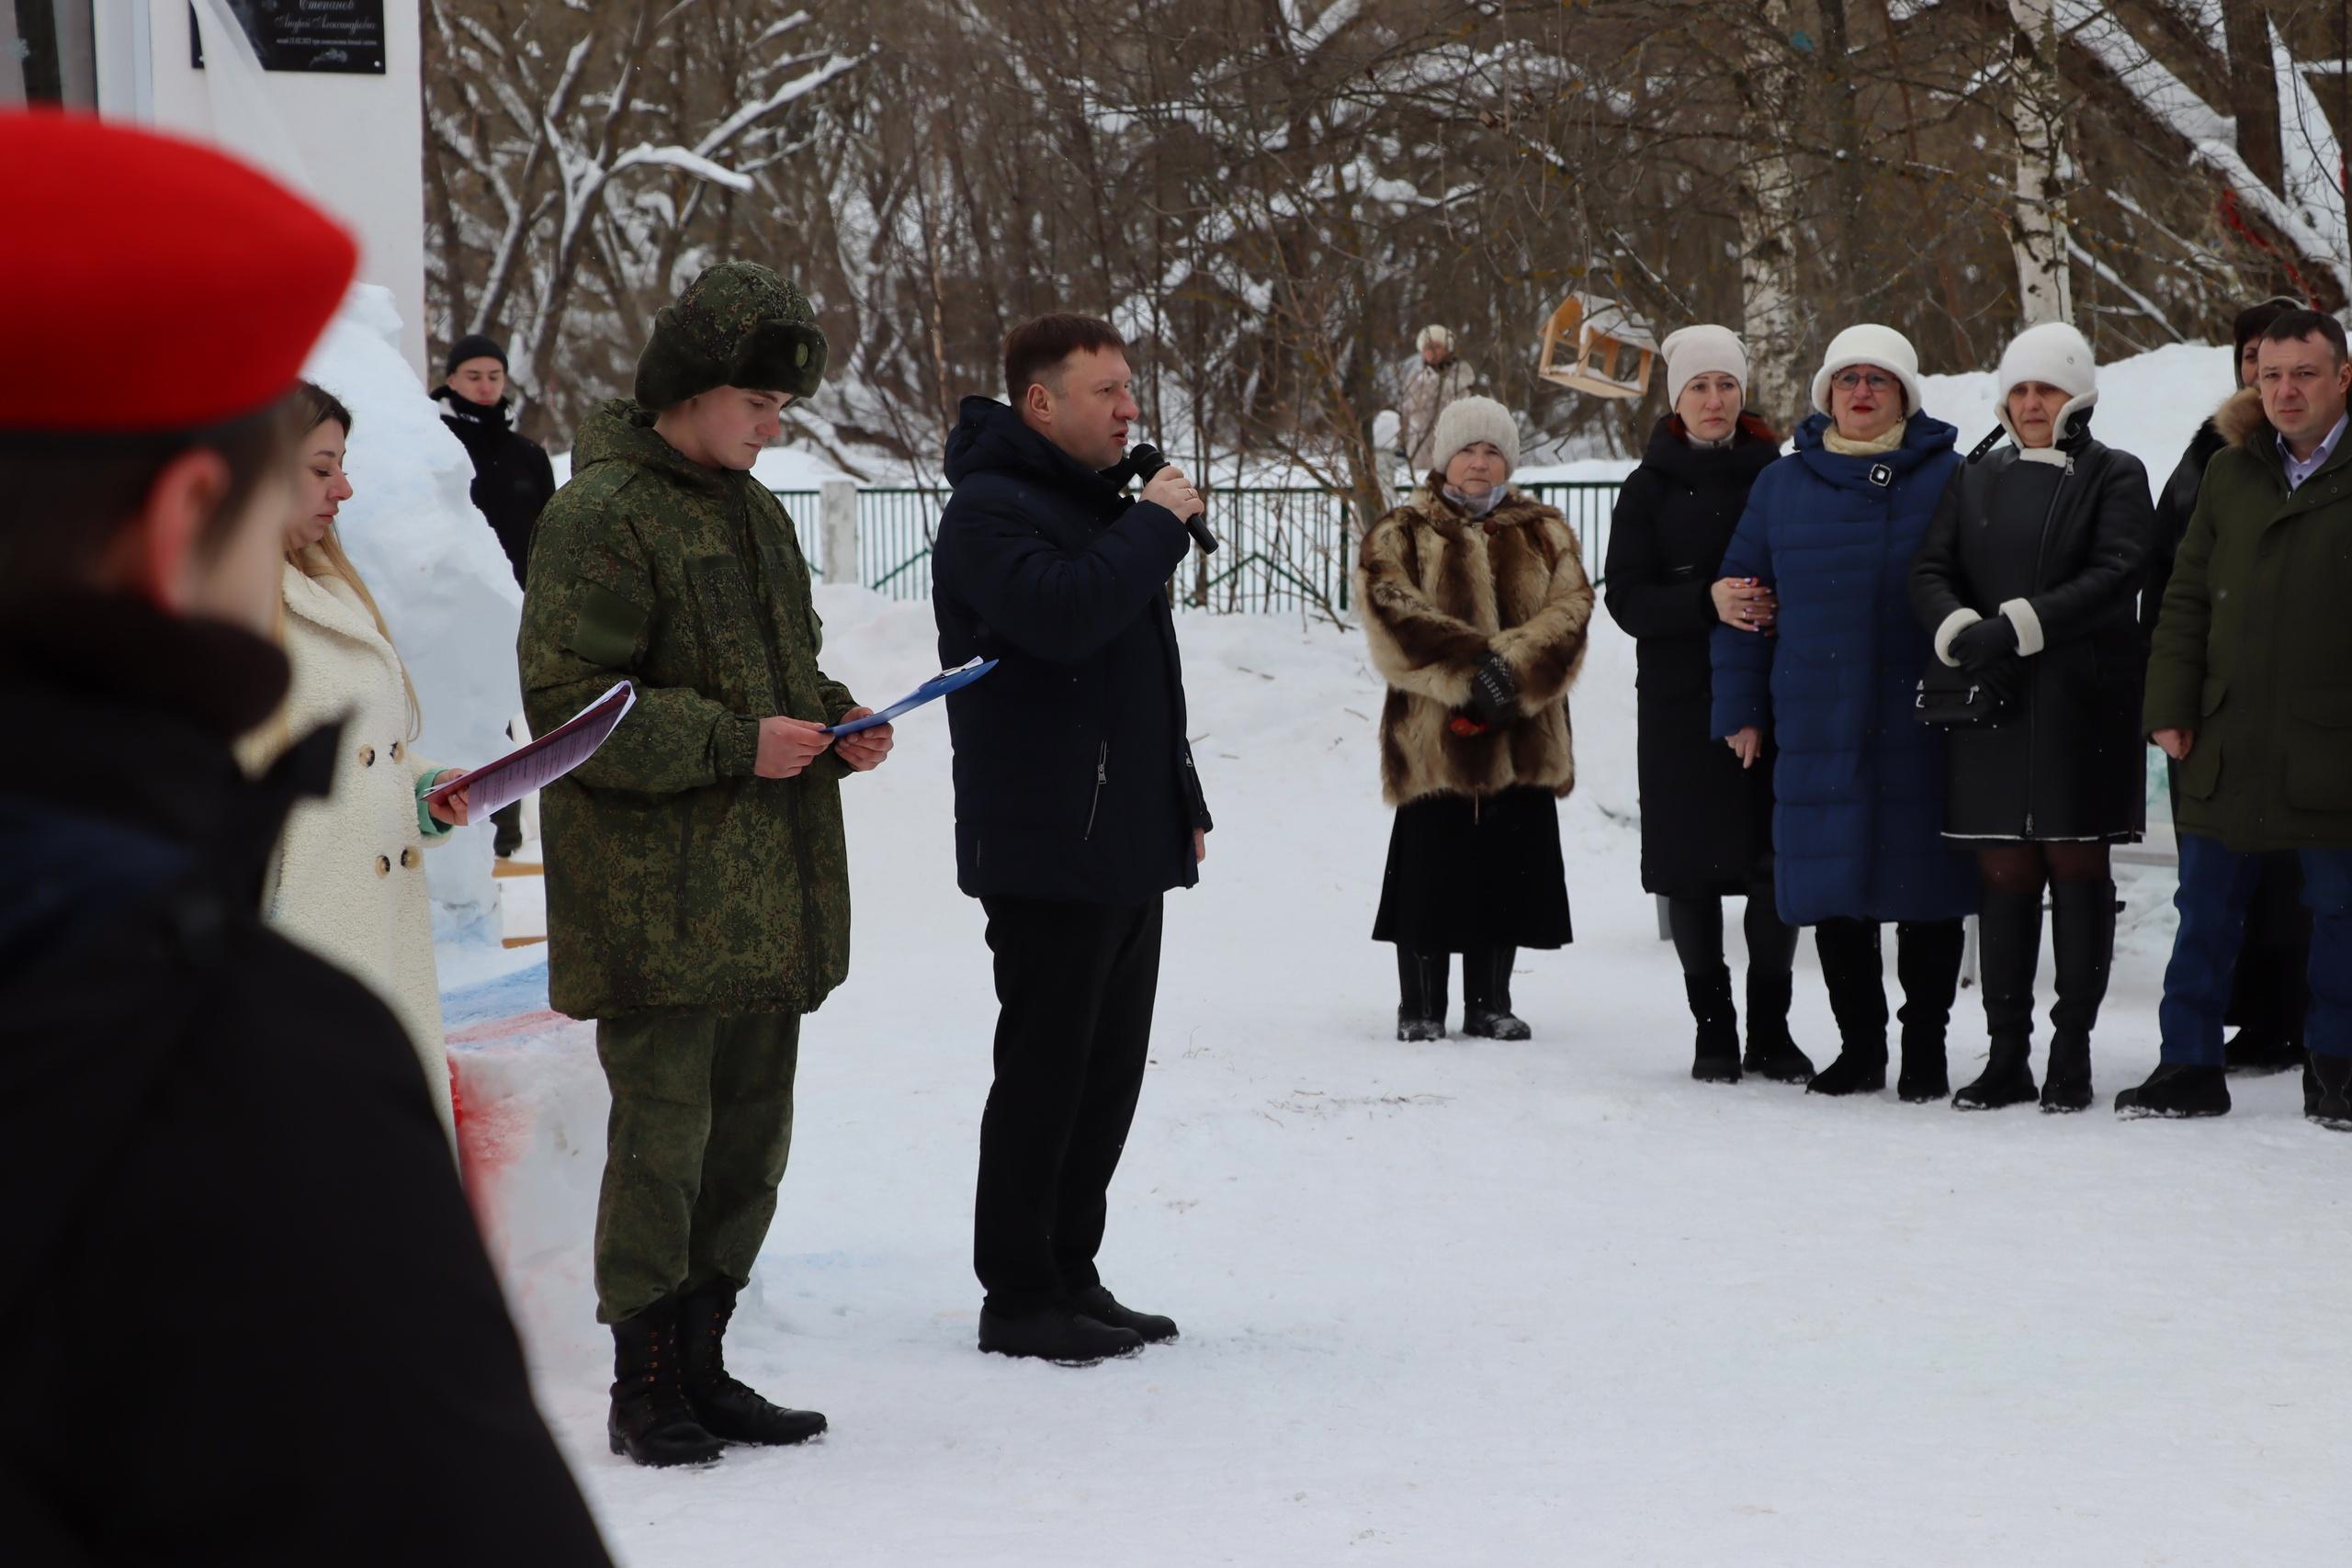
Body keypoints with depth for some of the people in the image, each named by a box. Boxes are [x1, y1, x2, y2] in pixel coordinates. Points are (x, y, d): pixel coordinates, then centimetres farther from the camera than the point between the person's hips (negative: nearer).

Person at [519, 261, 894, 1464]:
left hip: (766, 896, 9)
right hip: (658, 901, -9)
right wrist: (733, 743, -19)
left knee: (749, 1133, 12)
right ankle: (645, 1389, 3)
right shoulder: (602, 515, -11)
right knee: (662, 1129, -6)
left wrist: (836, 724, 7)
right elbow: (566, 699, -17)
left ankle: (701, 1366, 23)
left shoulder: (753, 511, 17)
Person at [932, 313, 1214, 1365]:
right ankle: (1019, 1298, 1)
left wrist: (1182, 802, 24)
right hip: (1045, 846, -9)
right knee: (1046, 1068, -5)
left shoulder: (1097, 503, 20)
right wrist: (1156, 525, -18)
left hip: (1128, 843, 9)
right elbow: (1062, 613, -29)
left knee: (1111, 1066, 12)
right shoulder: (990, 510, -11)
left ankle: (1070, 1273, 20)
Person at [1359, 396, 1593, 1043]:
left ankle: (1489, 1004, 17)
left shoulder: (1545, 534, 14)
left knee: (1509, 868, 6)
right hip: (1432, 738, -3)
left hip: (1523, 738, 3)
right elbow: (1391, 610, -10)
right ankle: (1420, 1007, 8)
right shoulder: (1401, 534, 6)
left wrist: (1512, 667, -18)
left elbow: (1570, 608, -1)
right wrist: (1471, 666, -21)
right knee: (1431, 869, -2)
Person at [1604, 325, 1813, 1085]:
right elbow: (1626, 596, -2)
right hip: (1682, 703, 0)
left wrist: (1785, 609, -14)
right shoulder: (1649, 488, 5)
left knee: (1779, 861, -3)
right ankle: (1713, 1028, 12)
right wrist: (1708, 603, -19)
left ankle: (1770, 1028, 9)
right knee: (1693, 864, 1)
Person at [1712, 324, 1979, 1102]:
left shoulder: (1949, 479, 3)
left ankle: (1926, 1050, 11)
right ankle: (1858, 1046, 15)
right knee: (1834, 890, 5)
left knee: (1927, 887, 1)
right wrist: (1740, 708, 7)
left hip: (1922, 727, -2)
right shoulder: (1782, 485, 9)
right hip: (1820, 729, 2)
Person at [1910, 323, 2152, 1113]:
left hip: (2083, 704, -3)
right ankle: (2006, 1056, 6)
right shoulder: (1976, 481, 16)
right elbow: (1931, 573, 8)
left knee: (2076, 869, -2)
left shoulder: (2114, 477, 4)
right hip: (1991, 702, 3)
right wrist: (1964, 635, -13)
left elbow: (2116, 576, -10)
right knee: (2004, 876, 3)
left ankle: (2071, 1056, 2)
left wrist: (2014, 628, -17)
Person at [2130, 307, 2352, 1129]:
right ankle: (2190, 1067, 15)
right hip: (2227, 746, 3)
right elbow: (2185, 600, 10)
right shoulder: (2230, 474, 9)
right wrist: (2169, 707, 1)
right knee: (2206, 916, 7)